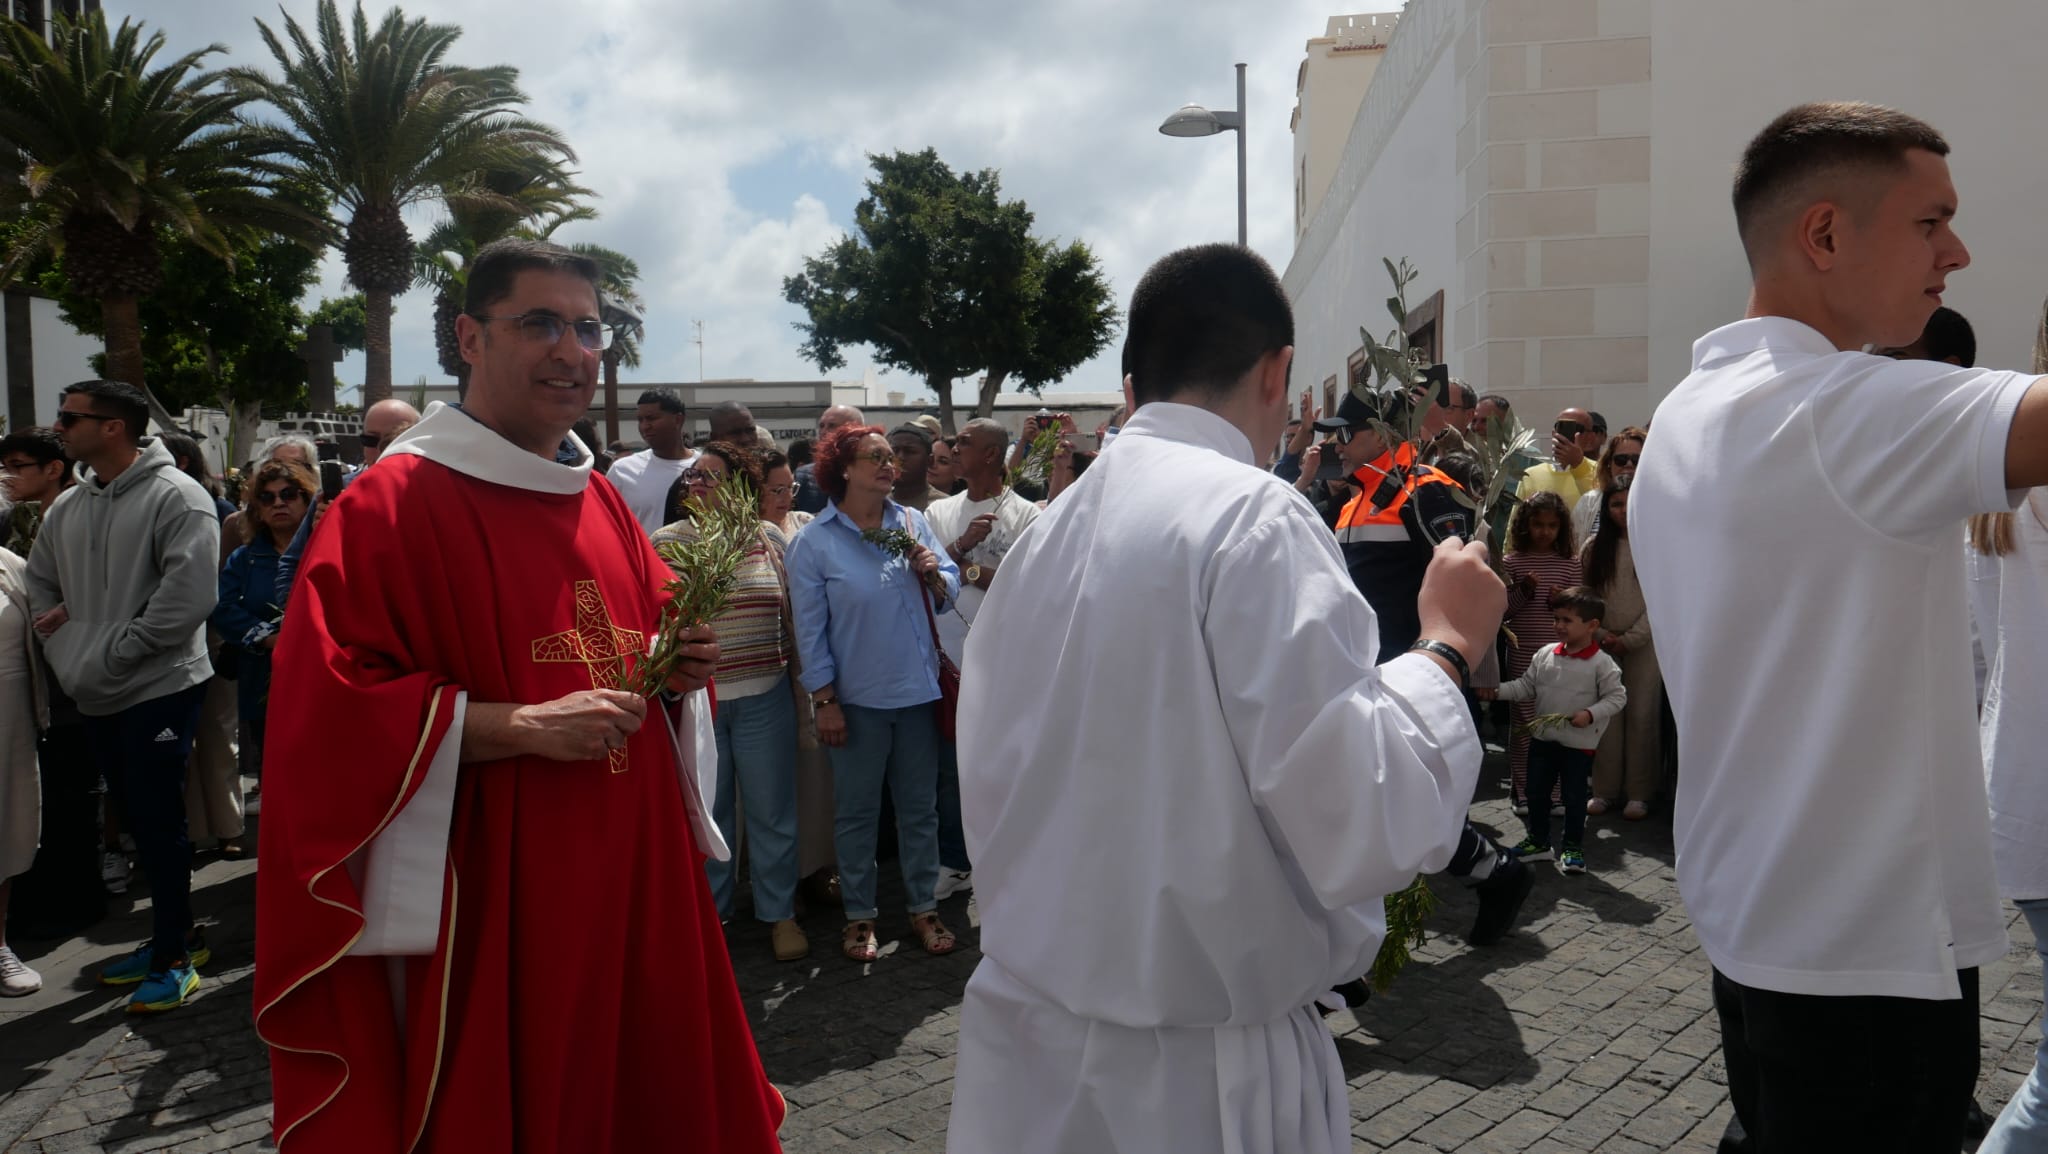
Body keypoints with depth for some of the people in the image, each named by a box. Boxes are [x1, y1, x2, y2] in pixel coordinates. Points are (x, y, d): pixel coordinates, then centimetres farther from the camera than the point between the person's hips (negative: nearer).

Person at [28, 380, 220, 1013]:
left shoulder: (176, 497, -12)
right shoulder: (67, 506, 11)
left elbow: (186, 598, -20)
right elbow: (39, 582, 22)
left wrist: (110, 653, -16)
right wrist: (66, 646, 4)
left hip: (161, 688, -7)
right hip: (97, 697, 7)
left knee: (159, 824, -1)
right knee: (140, 821, 15)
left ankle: (173, 958, 11)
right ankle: (175, 936, 29)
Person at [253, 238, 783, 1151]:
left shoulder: (604, 504, 12)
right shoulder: (391, 505, -10)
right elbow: (327, 710, -16)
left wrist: (682, 667, -1)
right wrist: (523, 725, -23)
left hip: (634, 879, 7)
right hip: (489, 899, -6)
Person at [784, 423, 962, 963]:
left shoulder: (914, 523, 2)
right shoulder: (813, 542, -8)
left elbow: (950, 590, 5)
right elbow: (810, 627, -7)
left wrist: (933, 574, -17)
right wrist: (824, 700, -9)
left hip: (917, 690, 3)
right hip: (856, 698, -3)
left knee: (920, 806, 13)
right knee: (857, 812, 10)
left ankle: (924, 907, 27)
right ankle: (859, 915, 24)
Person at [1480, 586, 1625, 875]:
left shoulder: (1601, 663, -12)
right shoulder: (1545, 655, 0)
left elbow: (1616, 697, -9)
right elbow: (1526, 686, 7)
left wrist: (1590, 714, -21)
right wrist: (1497, 691, -4)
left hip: (1579, 743, -5)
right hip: (1542, 737, 5)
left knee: (1574, 796, 5)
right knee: (1536, 791, 13)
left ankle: (1572, 847, 19)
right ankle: (1538, 841, 29)